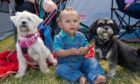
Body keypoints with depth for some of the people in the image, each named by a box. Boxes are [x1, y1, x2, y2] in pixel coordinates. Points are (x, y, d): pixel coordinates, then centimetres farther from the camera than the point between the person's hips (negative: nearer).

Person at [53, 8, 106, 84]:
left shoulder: (81, 36, 2)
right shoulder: (59, 38, -11)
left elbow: (87, 46, 3)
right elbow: (57, 52, -21)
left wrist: (84, 49, -23)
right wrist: (69, 52, -36)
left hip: (81, 62, 4)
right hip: (66, 64, -3)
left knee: (92, 61, -15)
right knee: (60, 69, -31)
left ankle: (95, 77, -35)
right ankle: (80, 77, -37)